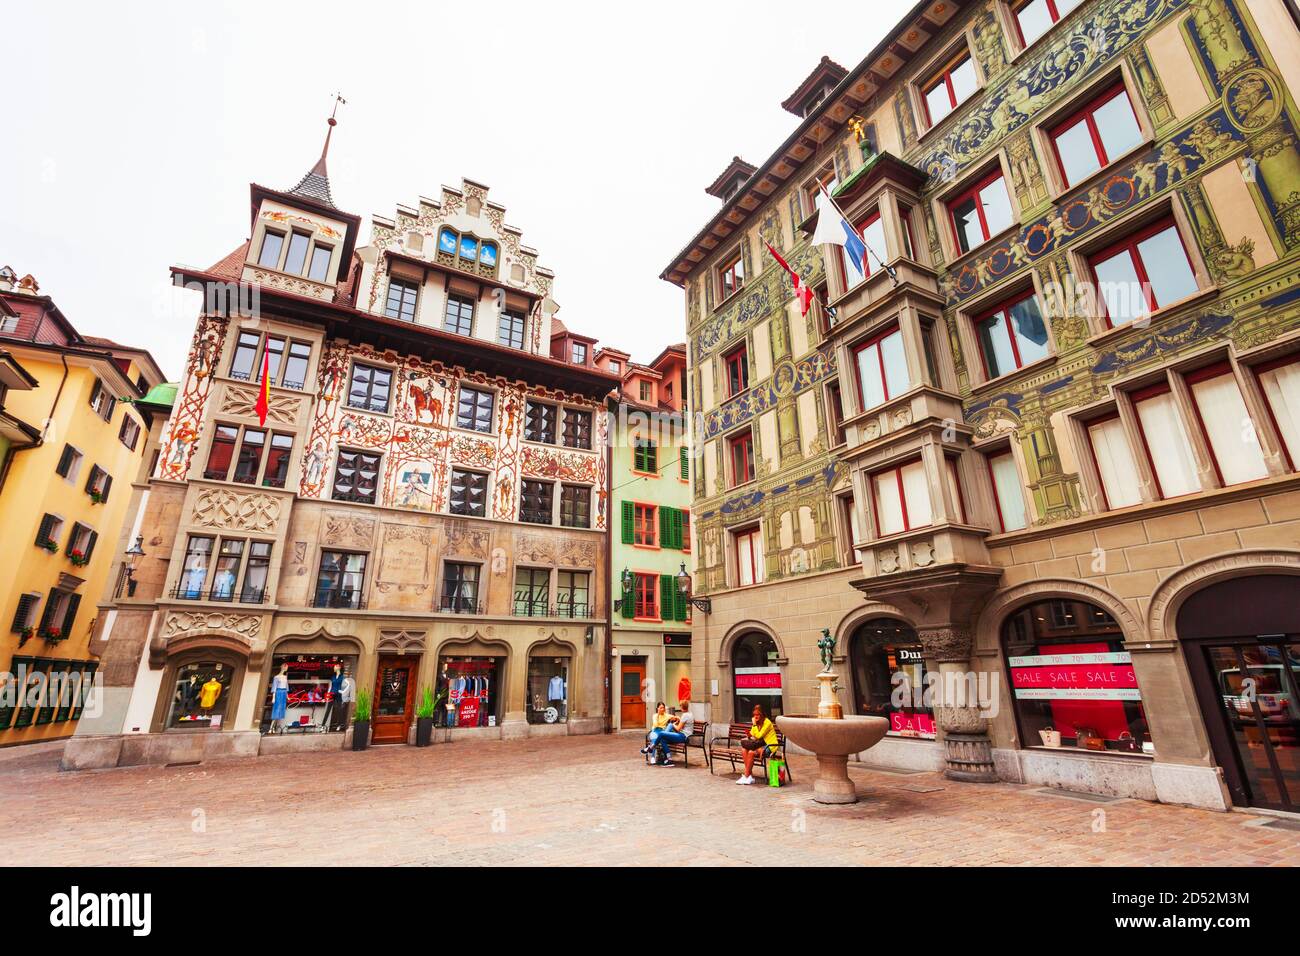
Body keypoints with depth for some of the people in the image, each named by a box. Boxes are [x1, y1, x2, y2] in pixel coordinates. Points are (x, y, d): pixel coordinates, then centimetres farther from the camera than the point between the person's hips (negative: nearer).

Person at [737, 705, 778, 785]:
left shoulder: (767, 722, -14)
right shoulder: (757, 723, 8)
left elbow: (759, 736, -22)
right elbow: (753, 736, 4)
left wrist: (754, 724, -18)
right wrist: (749, 736, -17)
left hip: (770, 746, -7)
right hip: (761, 744, 7)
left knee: (751, 752, -27)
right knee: (745, 750, -17)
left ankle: (746, 776, -15)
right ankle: (750, 775, -13)